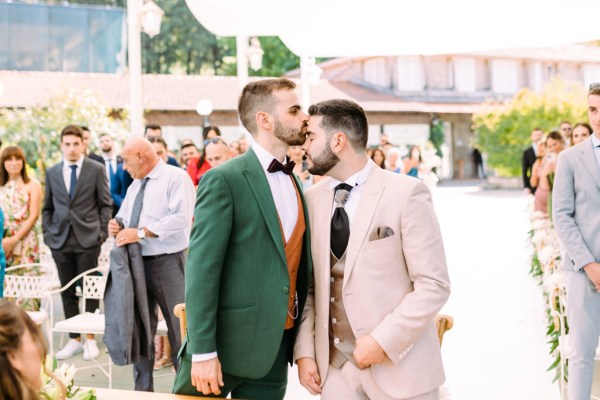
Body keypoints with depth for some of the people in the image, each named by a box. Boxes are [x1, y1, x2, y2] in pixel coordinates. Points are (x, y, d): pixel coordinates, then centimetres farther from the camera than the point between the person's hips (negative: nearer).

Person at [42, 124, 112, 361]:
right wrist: (47, 234, 4)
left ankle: (91, 339, 12)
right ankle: (74, 340, 16)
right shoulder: (52, 173, 10)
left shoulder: (96, 170, 1)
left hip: (88, 238, -3)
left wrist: (102, 233, -5)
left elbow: (106, 205, 2)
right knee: (67, 292, 7)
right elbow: (47, 208, 14)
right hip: (60, 240, 3)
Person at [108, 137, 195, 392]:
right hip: (136, 263, 8)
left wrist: (140, 232, -20)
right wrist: (117, 226, -1)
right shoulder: (134, 185, 18)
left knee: (179, 329, -3)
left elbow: (181, 219, -19)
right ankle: (143, 389, 22)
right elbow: (124, 216, 25)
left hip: (168, 263, -7)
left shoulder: (176, 178, -7)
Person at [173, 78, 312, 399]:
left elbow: (297, 263, 13)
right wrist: (203, 351, -17)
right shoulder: (224, 180, -11)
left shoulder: (294, 181, 11)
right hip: (228, 340, -6)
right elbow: (201, 269, -14)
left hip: (277, 346, 6)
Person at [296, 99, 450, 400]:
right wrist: (304, 351, 0)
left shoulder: (407, 193, -9)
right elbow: (309, 284, 8)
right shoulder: (312, 199, 5)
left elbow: (434, 285, -11)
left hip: (399, 365, -4)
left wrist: (383, 341, -16)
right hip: (334, 368, 4)